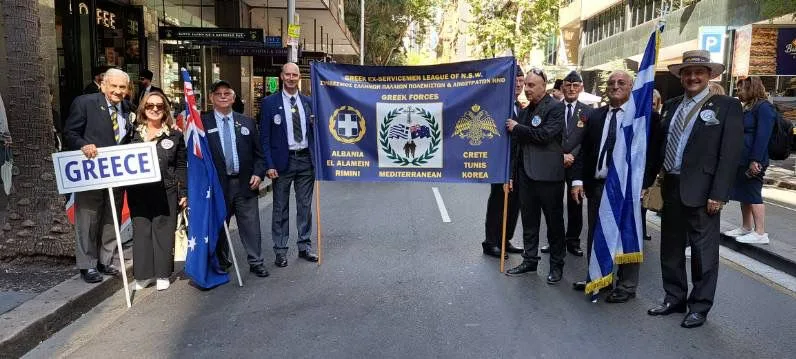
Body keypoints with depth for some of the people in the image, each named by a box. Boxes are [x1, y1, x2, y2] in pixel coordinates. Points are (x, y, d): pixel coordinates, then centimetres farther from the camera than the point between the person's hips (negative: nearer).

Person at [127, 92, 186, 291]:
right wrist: (126, 186, 0)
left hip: (165, 191, -1)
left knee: (163, 231, 3)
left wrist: (183, 192, 0)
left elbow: (181, 166, 4)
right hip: (138, 192, 2)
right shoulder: (134, 133, 8)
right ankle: (143, 274, 16)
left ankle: (163, 274, 15)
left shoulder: (174, 135, 4)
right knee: (141, 231, 6)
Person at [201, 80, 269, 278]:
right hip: (217, 184, -1)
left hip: (245, 183, 2)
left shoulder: (247, 122, 9)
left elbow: (258, 153, 10)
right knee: (219, 226, 12)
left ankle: (256, 262, 14)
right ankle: (221, 262, 28)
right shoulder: (202, 122, -1)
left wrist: (258, 173, -3)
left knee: (251, 225, 4)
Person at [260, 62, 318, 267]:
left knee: (305, 206, 10)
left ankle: (304, 247, 22)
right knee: (280, 208, 4)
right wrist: (269, 165, -11)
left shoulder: (308, 102, 8)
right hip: (283, 160, -3)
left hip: (306, 159, 3)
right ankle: (280, 251, 14)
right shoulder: (270, 103, -2)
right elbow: (264, 137, -4)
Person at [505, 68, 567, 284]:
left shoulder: (555, 108, -7)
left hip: (548, 175, -7)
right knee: (529, 221, 13)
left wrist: (517, 128, -10)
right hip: (526, 174, 7)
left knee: (554, 221, 5)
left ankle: (557, 265, 15)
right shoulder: (526, 110, 15)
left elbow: (545, 134, -21)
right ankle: (530, 260, 25)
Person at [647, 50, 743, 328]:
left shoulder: (727, 106, -4)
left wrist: (718, 194, -15)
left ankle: (699, 307, 19)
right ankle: (674, 299, 29)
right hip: (671, 188, 6)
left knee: (703, 253, 6)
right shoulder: (671, 106, 12)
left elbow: (730, 154, -10)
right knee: (671, 249, 14)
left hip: (701, 191, -5)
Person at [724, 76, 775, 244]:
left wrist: (755, 160, -24)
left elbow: (763, 136, -19)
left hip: (753, 161, -9)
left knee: (753, 194, -6)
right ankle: (746, 228, 22)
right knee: (744, 194, 13)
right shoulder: (749, 107, 17)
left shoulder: (764, 107, -11)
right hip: (742, 160, 9)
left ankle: (760, 233, -1)